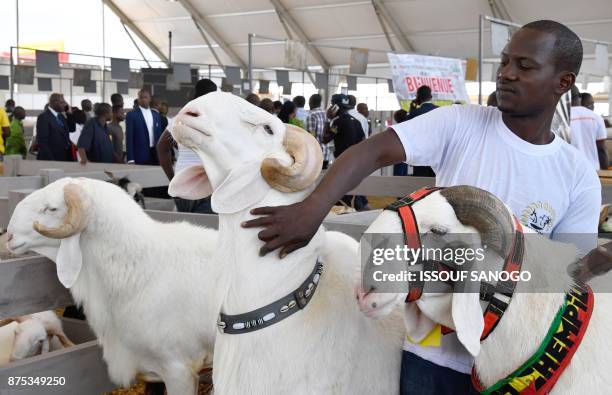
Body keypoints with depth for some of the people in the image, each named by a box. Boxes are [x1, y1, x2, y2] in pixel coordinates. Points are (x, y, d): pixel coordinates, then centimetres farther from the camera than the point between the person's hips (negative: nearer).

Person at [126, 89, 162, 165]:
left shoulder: (156, 115, 13)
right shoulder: (132, 115, -2)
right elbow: (129, 138, -6)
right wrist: (130, 159, -12)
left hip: (155, 155, 5)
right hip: (140, 156, -5)